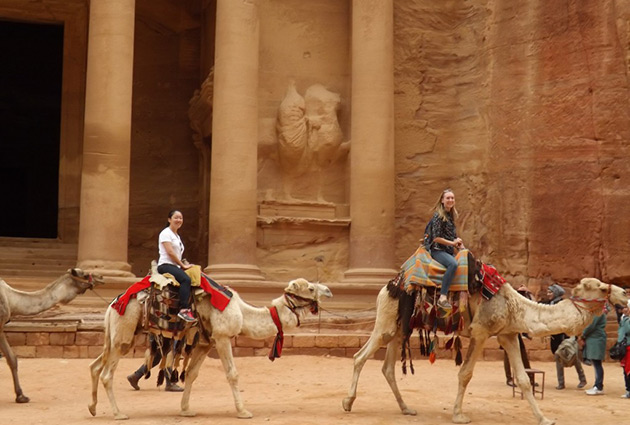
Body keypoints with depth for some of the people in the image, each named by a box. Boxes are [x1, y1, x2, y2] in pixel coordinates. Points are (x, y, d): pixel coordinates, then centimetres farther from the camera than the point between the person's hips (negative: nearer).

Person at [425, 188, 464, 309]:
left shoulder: (451, 216, 16)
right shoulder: (438, 216, -10)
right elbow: (436, 238, -15)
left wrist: (458, 244, 5)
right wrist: (452, 243, -10)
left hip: (449, 251, 9)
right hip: (437, 250, -9)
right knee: (453, 263, -35)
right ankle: (443, 297, -39)